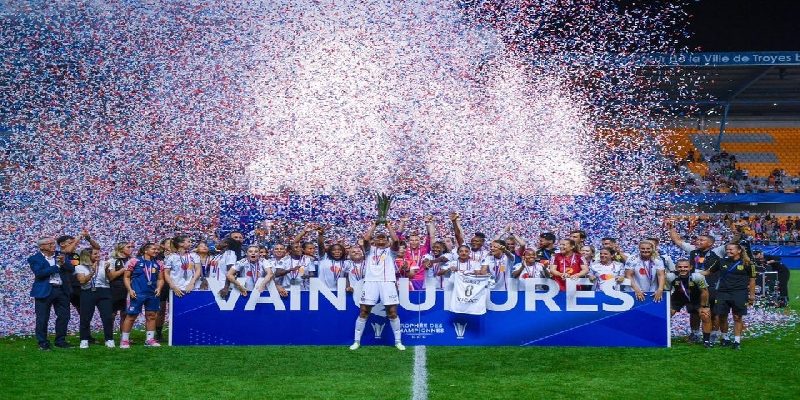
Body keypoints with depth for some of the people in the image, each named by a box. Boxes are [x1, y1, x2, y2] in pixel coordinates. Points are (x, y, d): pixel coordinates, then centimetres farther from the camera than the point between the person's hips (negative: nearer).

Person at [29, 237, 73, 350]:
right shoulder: (35, 259, -1)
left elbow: (71, 269, 7)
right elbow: (39, 273, -16)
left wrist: (63, 263, -13)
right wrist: (57, 267, -12)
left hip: (62, 290, 5)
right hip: (44, 291, -5)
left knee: (64, 316, 7)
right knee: (42, 319, -1)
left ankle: (60, 341, 19)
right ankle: (43, 343, 8)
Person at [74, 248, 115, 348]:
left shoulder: (103, 264, 9)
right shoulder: (80, 267, 5)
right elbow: (82, 281, -8)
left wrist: (107, 270, -17)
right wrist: (92, 272, -19)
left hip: (103, 292, 1)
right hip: (88, 293, -1)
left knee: (107, 317, -6)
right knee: (85, 318, 0)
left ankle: (109, 340, 2)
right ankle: (84, 340, 11)